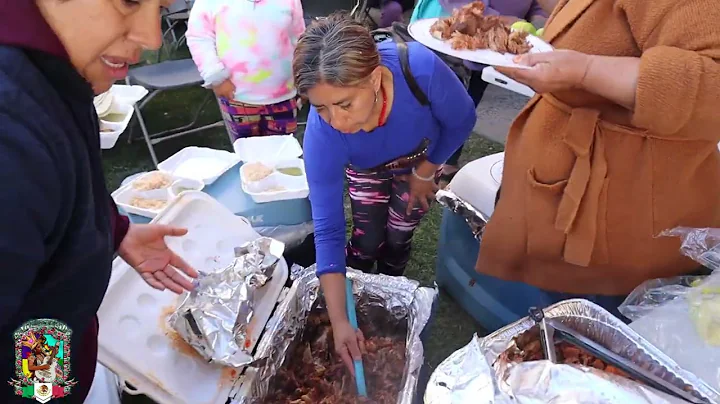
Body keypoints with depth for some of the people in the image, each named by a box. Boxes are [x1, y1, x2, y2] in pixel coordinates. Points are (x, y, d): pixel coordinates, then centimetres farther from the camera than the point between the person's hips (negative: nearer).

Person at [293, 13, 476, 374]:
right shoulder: (320, 135, -40)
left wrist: (422, 173, -13)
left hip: (420, 160, 0)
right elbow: (328, 230, -33)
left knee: (396, 238, 8)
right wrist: (339, 321, -34)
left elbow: (461, 122, -22)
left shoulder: (421, 67, -45)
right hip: (365, 169, 0)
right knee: (367, 240, 1)